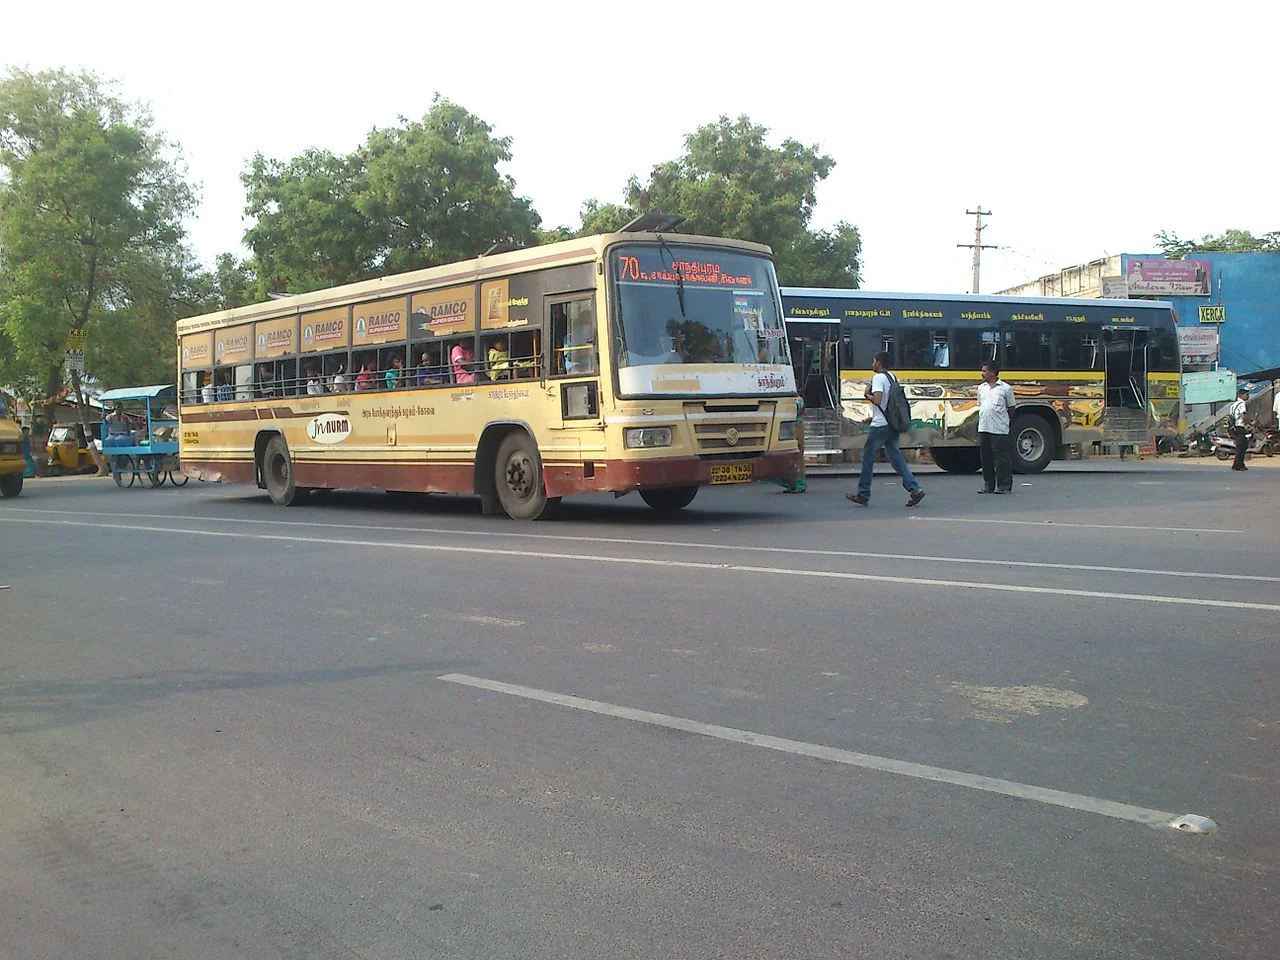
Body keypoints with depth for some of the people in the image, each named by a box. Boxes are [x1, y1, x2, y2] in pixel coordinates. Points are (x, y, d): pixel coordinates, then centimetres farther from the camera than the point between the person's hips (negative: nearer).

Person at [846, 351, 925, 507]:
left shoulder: (878, 378, -11)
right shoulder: (892, 377, 16)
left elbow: (877, 399, -25)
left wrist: (866, 395, -5)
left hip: (880, 426, -8)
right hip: (892, 424, 8)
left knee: (868, 459, 3)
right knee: (896, 458, 6)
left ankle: (863, 495, 8)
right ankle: (915, 489, -5)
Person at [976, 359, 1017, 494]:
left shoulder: (1005, 388, -2)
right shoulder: (981, 388, 13)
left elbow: (1011, 409, 3)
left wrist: (1004, 421, 0)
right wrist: (983, 419, 13)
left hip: (999, 429, -5)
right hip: (983, 428, 5)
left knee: (1001, 458, -3)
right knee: (986, 458, 8)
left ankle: (1004, 486, 3)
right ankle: (988, 485, 16)